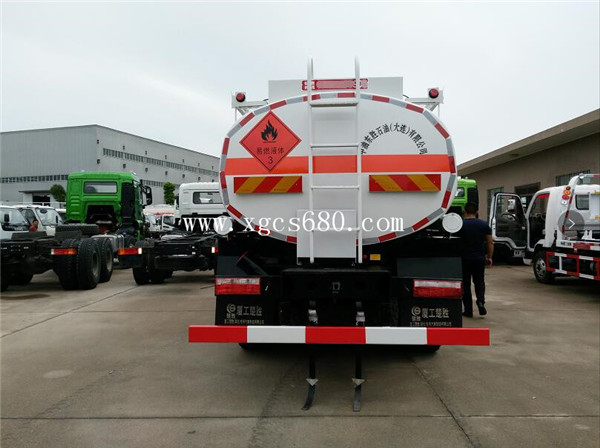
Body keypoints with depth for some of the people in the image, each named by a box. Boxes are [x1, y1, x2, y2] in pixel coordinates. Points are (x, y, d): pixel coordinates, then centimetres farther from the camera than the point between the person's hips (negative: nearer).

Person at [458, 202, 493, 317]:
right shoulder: (484, 224, 1)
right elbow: (490, 242, 2)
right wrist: (489, 257, 10)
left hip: (464, 259, -2)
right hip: (479, 258, 2)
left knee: (465, 284, 7)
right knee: (479, 281, 18)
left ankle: (468, 309, 8)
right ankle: (481, 301, -4)